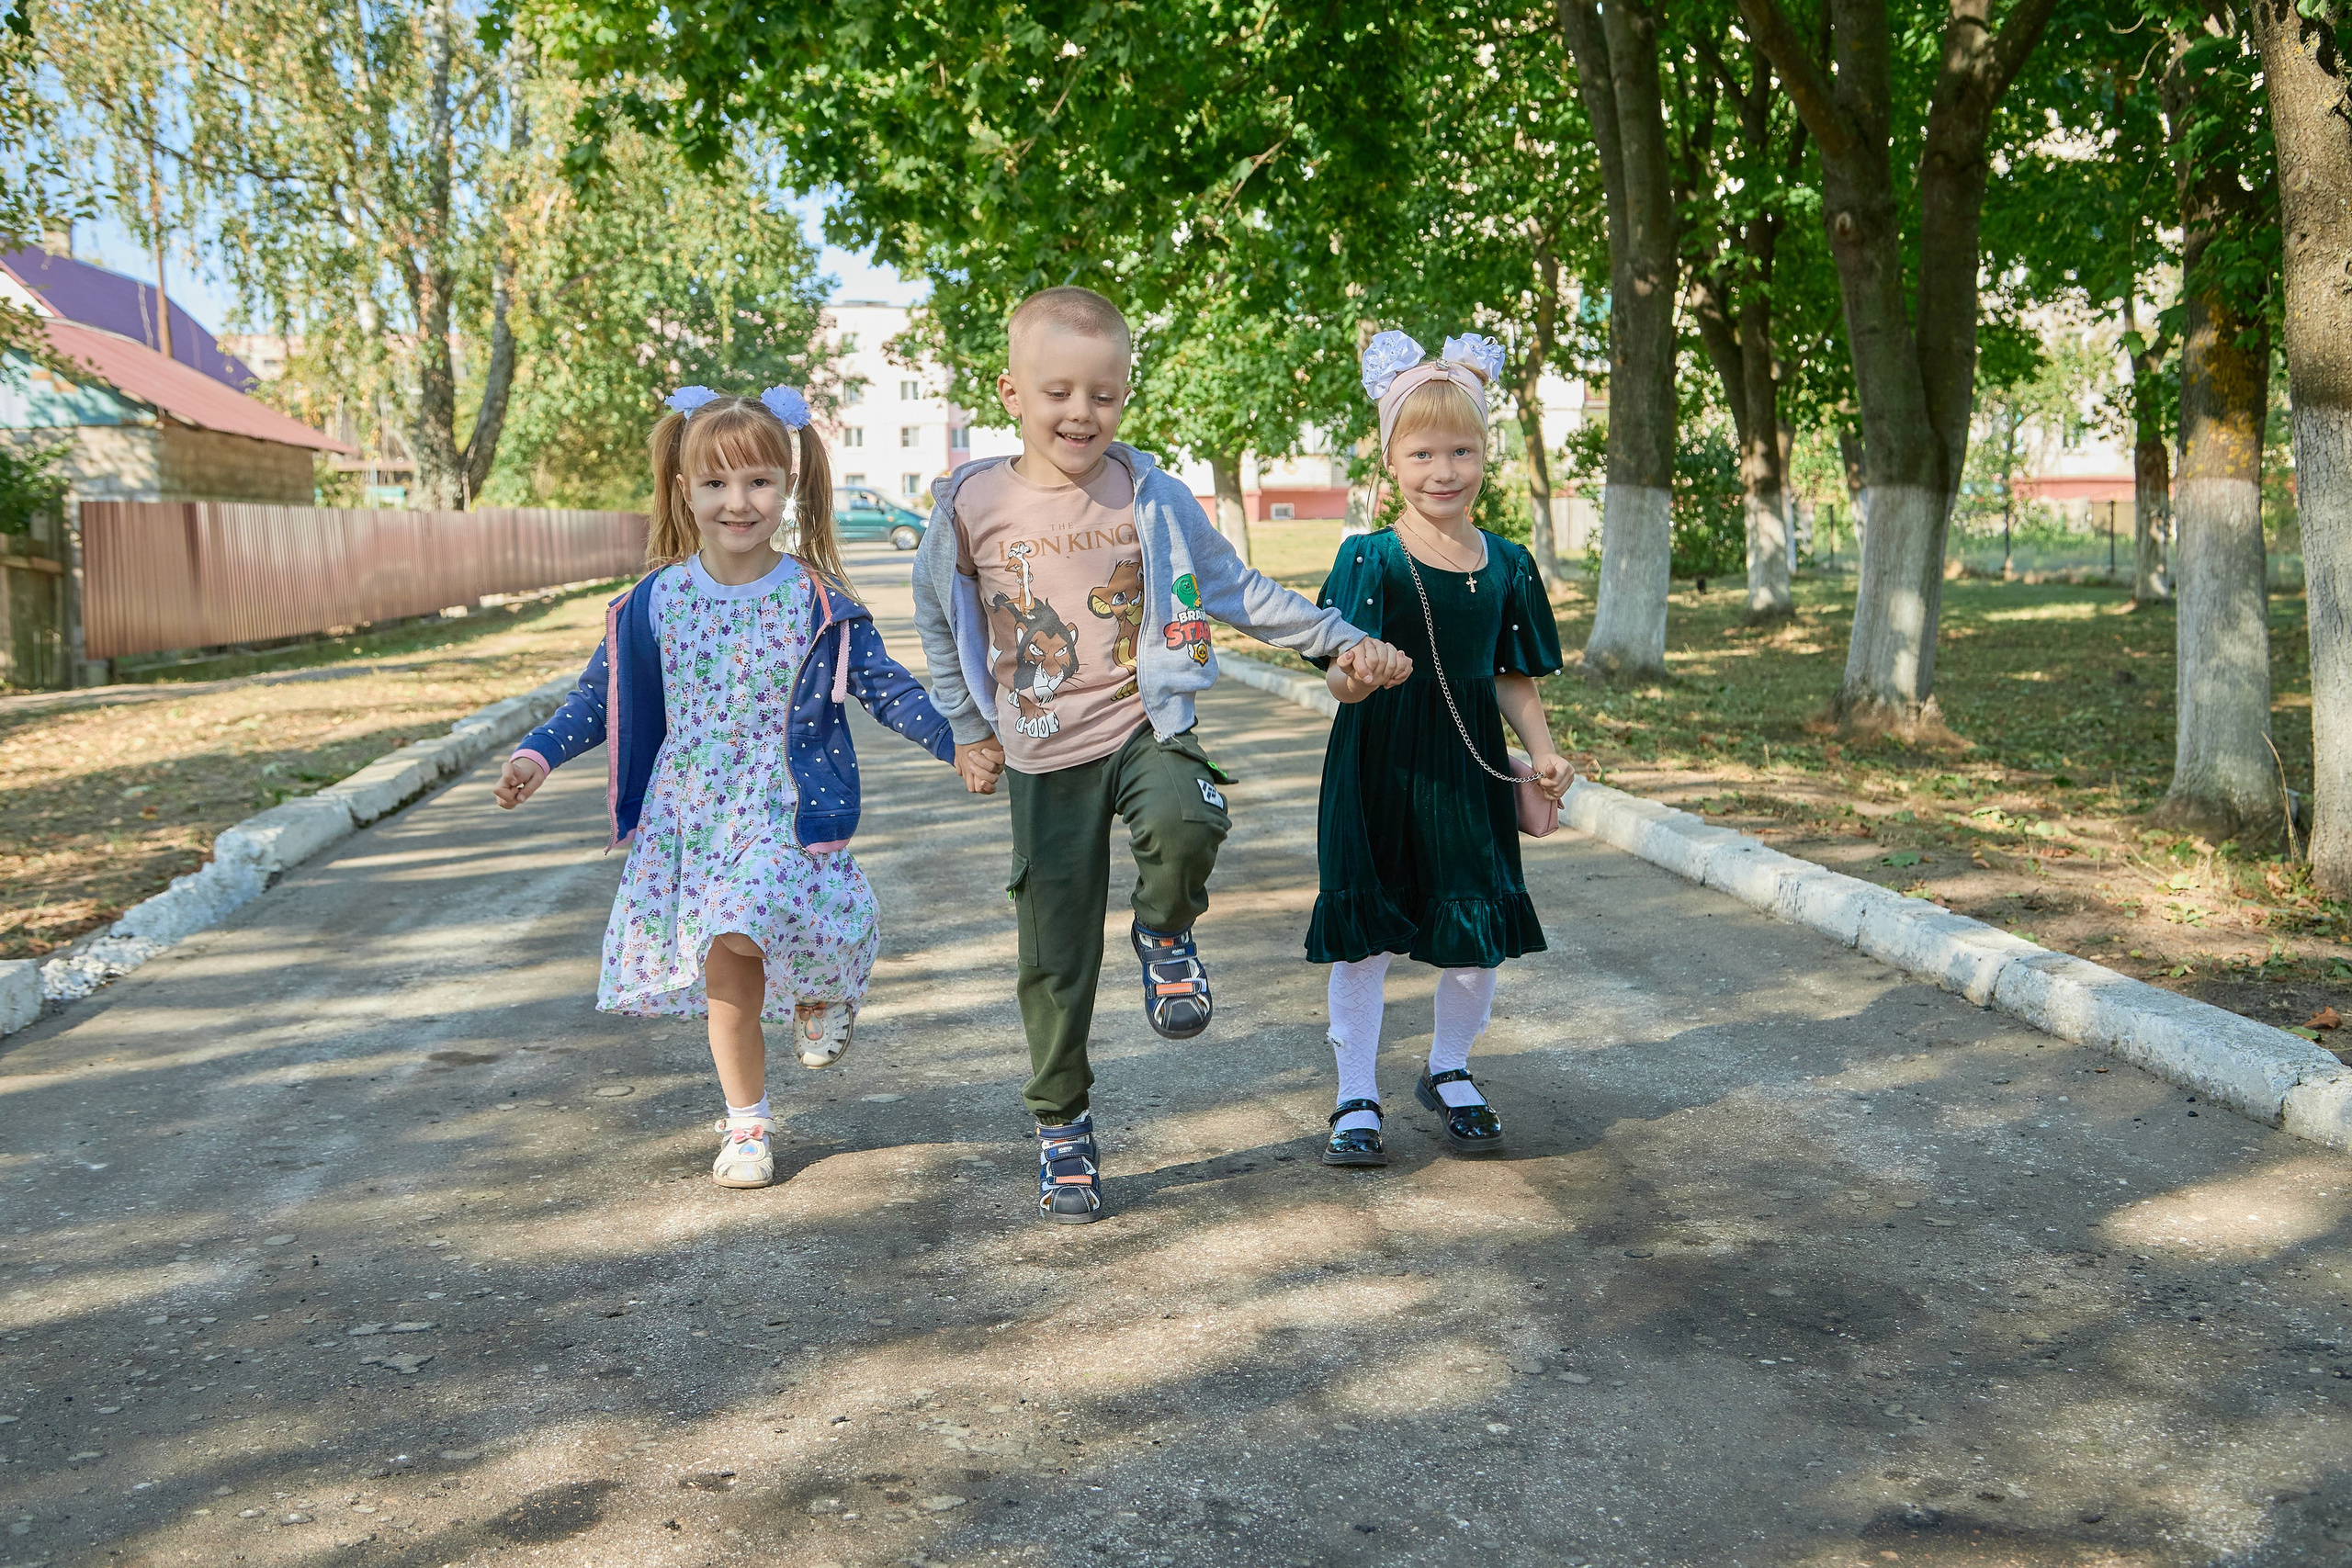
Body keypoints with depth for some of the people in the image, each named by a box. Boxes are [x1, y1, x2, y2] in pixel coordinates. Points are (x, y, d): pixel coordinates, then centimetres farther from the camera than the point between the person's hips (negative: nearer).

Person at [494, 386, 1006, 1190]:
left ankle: (827, 982, 10)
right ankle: (746, 1124, 27)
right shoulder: (656, 601, -1)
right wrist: (539, 754, 2)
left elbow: (884, 684, -1)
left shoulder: (816, 601, -6)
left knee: (735, 936, -24)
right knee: (727, 977, 8)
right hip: (692, 815, 3)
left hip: (786, 813, -3)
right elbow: (601, 695, 10)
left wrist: (957, 745, -8)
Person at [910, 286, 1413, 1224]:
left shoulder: (1151, 497, -4)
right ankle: (1060, 1124, 25)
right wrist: (969, 728, 15)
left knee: (1185, 826, -35)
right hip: (1043, 758, 1)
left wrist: (1343, 643, 0)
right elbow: (938, 616, 13)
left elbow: (1238, 591, 5)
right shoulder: (974, 503, -4)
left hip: (1144, 727, -1)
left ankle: (1167, 934, -1)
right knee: (1056, 959, 5)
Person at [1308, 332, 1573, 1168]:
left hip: (1469, 770, 4)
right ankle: (1356, 1098, 19)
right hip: (1378, 768, -3)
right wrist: (1351, 680, -37)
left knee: (1477, 934, 8)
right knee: (1364, 934, 2)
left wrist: (1542, 751, -1)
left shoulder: (1506, 565, 5)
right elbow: (1342, 672, -14)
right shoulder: (1370, 560, -7)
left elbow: (1513, 677, 11)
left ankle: (1448, 1070, 33)